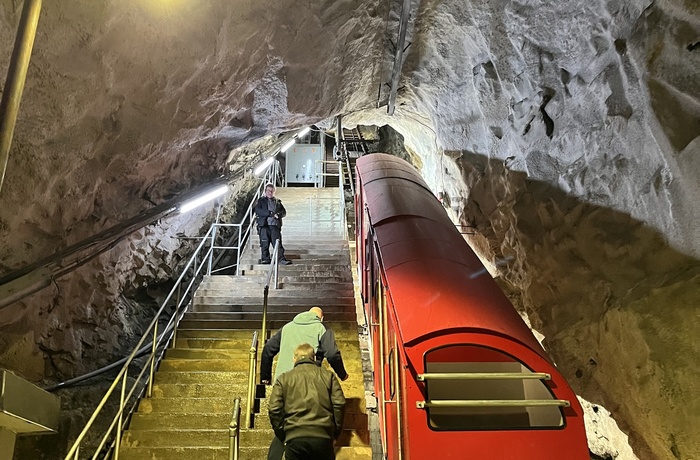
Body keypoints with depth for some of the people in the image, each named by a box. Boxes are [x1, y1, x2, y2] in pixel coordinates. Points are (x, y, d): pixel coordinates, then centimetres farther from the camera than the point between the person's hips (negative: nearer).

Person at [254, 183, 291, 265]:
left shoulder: (277, 201, 22)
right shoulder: (261, 200, 13)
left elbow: (284, 212, 16)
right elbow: (257, 211, -4)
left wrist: (278, 214, -8)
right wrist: (270, 213, -12)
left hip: (275, 225, 1)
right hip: (264, 225, -1)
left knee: (278, 243, -8)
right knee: (265, 244, -4)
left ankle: (281, 259, -13)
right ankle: (265, 259, 3)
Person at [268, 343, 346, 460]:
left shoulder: (283, 379, 11)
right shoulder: (328, 375, 12)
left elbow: (274, 410, 2)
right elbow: (339, 404, 3)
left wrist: (281, 434, 13)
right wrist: (335, 431, 12)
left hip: (295, 437, 0)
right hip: (323, 436, 1)